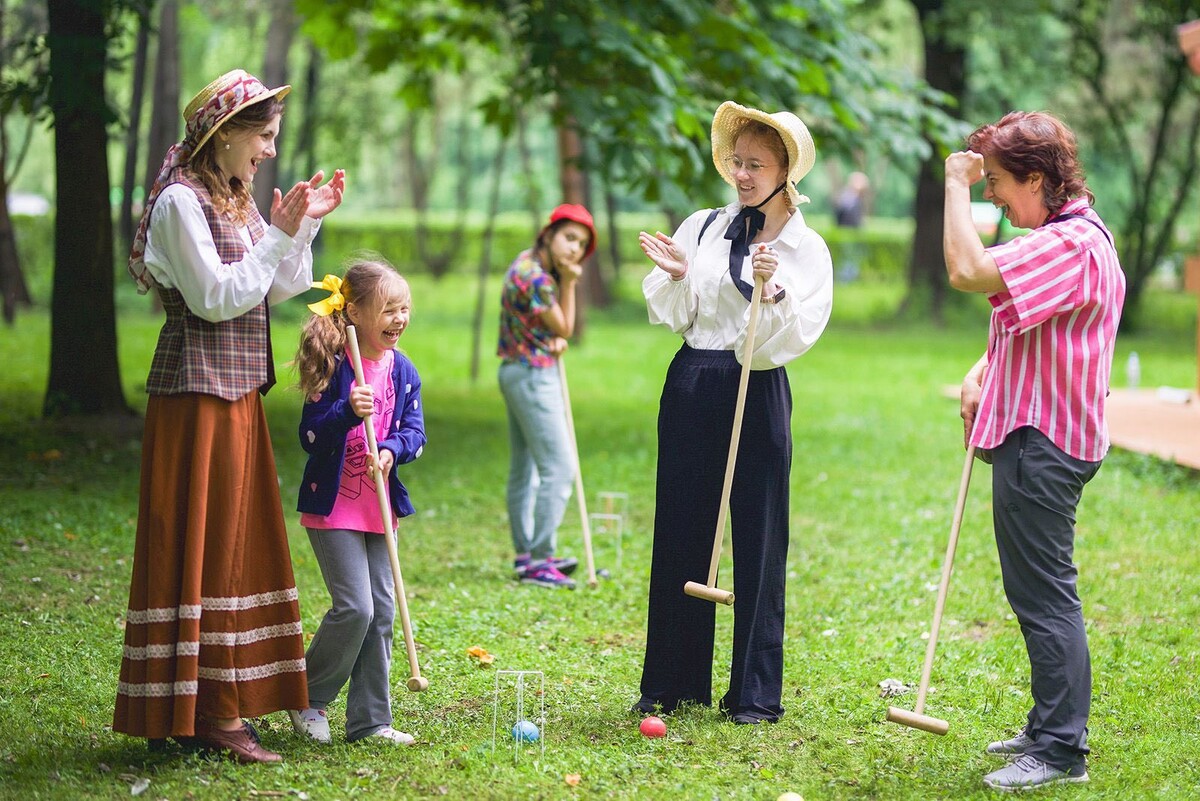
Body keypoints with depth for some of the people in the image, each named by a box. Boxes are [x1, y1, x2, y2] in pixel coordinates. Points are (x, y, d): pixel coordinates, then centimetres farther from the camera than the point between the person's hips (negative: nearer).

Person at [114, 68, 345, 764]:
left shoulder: (236, 203, 15)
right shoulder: (181, 202, -13)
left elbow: (280, 290, 15)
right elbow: (216, 297, -18)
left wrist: (308, 224, 6)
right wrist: (278, 235, -16)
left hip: (238, 392, 10)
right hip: (197, 391, -10)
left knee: (236, 542, 11)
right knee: (202, 543, -5)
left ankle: (219, 704, 18)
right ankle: (211, 712, -1)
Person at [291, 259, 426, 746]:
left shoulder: (403, 371, 5)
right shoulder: (333, 366, -12)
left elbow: (415, 434, 2)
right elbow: (310, 436, -15)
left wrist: (391, 449, -19)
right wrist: (349, 412, -31)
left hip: (380, 508, 6)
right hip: (333, 506, -6)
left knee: (381, 611, 7)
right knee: (354, 607, -13)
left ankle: (370, 719, 15)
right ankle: (307, 700, 8)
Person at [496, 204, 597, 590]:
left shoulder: (529, 263, 9)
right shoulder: (537, 278, -23)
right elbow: (564, 329, -11)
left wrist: (556, 338, -2)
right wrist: (569, 283, -9)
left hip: (517, 371, 11)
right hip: (533, 376, -11)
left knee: (524, 468, 16)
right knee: (558, 467, -11)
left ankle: (526, 554, 24)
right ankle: (540, 561, -11)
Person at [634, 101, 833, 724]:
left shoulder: (806, 248, 1)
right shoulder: (702, 227, 7)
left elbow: (797, 336, -10)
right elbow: (672, 317, 5)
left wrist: (774, 291, -26)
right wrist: (676, 277, -13)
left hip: (758, 394, -3)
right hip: (691, 387, 3)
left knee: (759, 541, 1)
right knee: (679, 533, 6)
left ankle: (755, 694, 10)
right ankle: (673, 683, 17)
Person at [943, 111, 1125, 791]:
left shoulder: (1070, 244, -20)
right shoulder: (1068, 235, 16)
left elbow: (969, 271, -33)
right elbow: (1021, 327, 27)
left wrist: (956, 183, -21)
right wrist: (982, 372, 9)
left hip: (1043, 446, -11)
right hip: (1037, 435, 11)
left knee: (1045, 596, -6)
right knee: (1040, 593, 18)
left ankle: (1062, 751, -1)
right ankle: (1050, 729, 28)